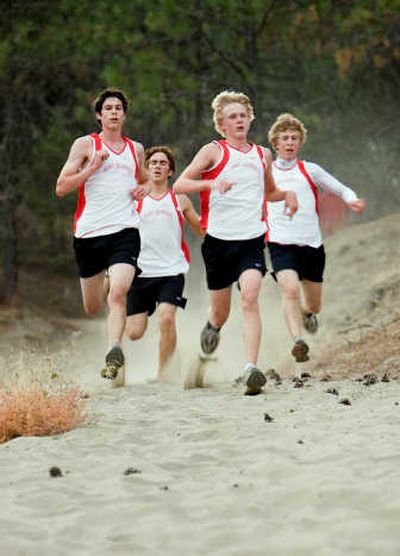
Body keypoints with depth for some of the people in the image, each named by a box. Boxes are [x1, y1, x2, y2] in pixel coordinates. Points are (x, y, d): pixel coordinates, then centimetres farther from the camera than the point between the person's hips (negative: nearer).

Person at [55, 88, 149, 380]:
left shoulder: (136, 149, 15)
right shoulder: (85, 145, 3)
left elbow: (144, 179, 34)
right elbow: (61, 187, -2)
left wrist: (144, 188, 10)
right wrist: (93, 167, -12)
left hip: (125, 230, 1)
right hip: (89, 232, 0)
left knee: (118, 294, -23)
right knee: (92, 308, 10)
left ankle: (114, 351, -31)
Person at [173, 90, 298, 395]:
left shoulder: (263, 155, 14)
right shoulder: (214, 151, 1)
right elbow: (179, 185, -8)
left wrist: (288, 195, 9)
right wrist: (212, 183, -25)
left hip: (252, 239, 1)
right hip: (219, 239, -1)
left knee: (250, 299, -22)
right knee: (221, 312, 11)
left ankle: (251, 368, -28)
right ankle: (212, 328, 48)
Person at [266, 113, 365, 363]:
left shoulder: (310, 171, 8)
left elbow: (341, 190, 11)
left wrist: (352, 200, -10)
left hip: (312, 245, 2)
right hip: (281, 245, -2)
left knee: (313, 305, 11)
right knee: (290, 289, -29)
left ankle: (307, 312, 47)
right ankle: (298, 341, -37)